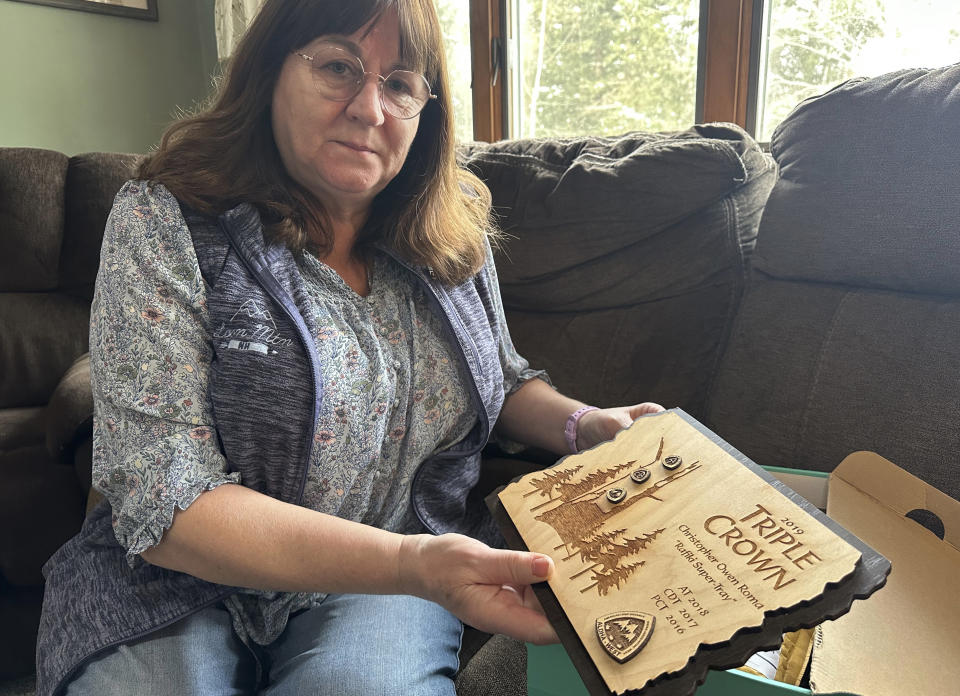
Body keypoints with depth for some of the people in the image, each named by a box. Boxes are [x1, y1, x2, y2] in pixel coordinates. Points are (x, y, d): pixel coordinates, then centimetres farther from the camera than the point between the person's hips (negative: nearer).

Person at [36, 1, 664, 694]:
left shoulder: (452, 230, 1)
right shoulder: (164, 222, -13)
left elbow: (501, 377, 16)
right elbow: (163, 501, -20)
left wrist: (585, 425, -6)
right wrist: (410, 563, -31)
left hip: (396, 580, 2)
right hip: (187, 580, -1)